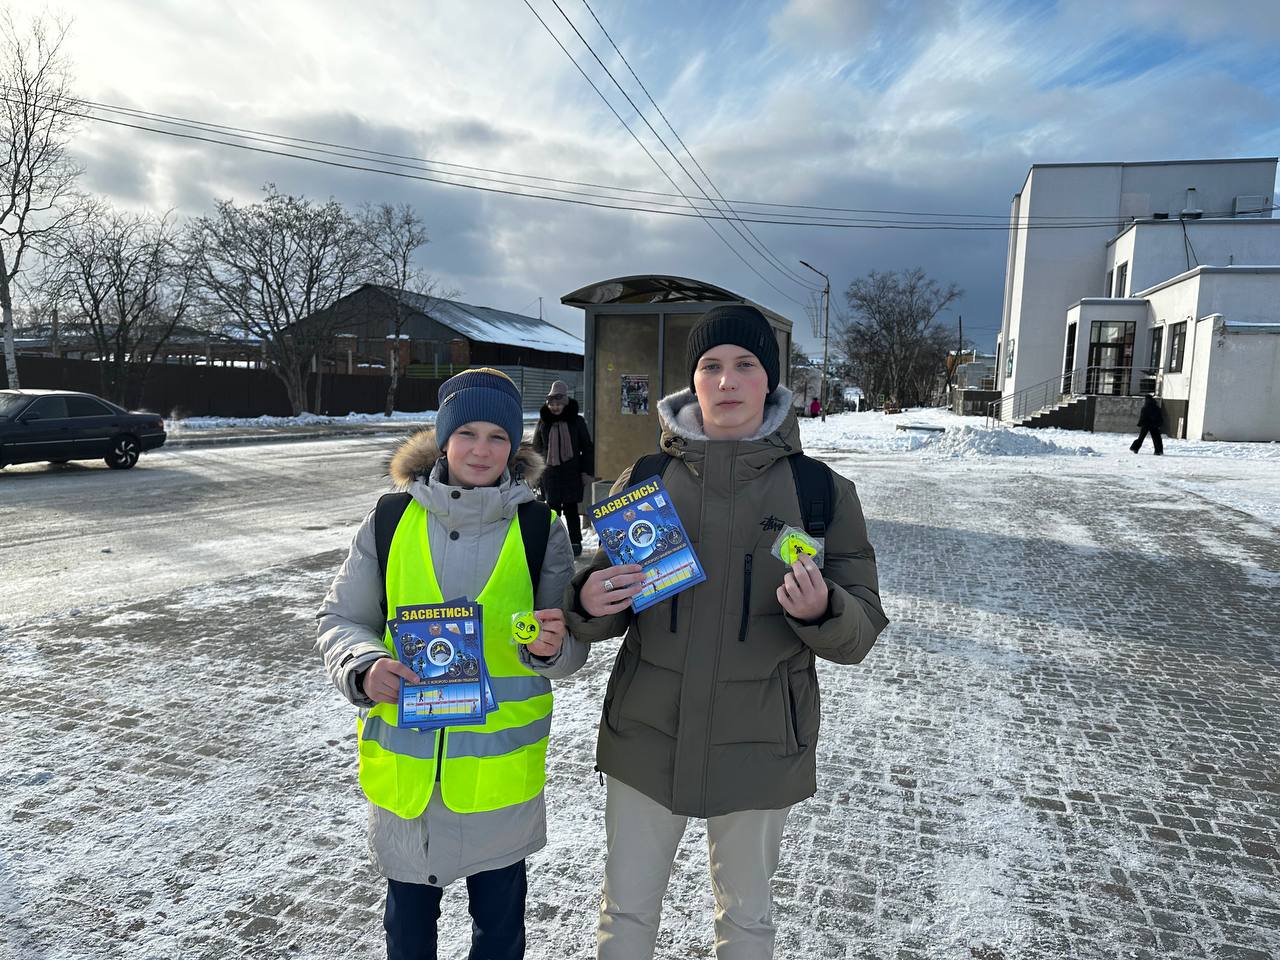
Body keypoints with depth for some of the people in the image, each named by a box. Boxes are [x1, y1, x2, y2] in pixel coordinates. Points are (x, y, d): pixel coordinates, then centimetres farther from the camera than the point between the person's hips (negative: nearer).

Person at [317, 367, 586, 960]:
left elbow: (570, 649, -3)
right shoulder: (390, 522, -5)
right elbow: (339, 620, 2)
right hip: (403, 758, 1)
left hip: (500, 766, 0)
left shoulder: (541, 530, -7)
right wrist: (365, 668, -19)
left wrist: (549, 648, -26)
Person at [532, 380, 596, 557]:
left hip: (572, 473, -2)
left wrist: (588, 472, -2)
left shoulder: (577, 421, 0)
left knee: (571, 509, 5)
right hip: (550, 473, 2)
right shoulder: (543, 421, 5)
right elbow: (536, 447, 14)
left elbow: (587, 448, 3)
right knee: (552, 508, 6)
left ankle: (575, 542, 16)